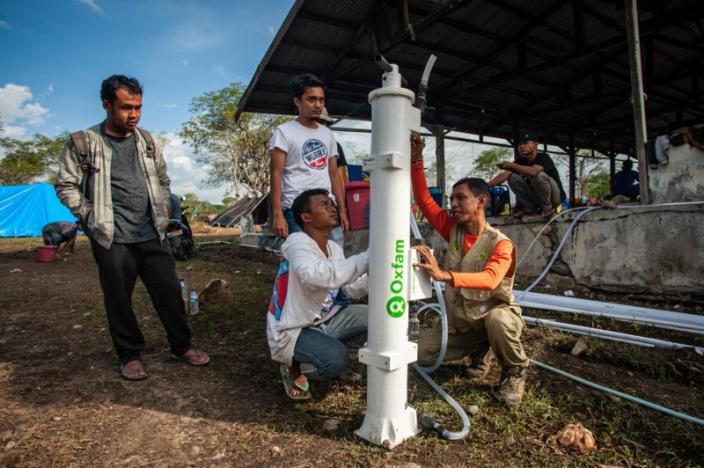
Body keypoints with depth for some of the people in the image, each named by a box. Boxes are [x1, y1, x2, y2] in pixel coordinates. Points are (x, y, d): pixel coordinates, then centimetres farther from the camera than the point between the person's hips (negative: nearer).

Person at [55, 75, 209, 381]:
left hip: (151, 235, 4)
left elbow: (163, 179, 20)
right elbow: (66, 186, 1)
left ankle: (181, 347, 20)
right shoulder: (85, 142, -2)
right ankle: (130, 356, 22)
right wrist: (92, 218, -5)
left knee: (169, 292, 5)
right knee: (119, 300, 5)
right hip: (112, 239, -3)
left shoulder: (146, 141, 11)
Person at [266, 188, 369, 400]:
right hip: (291, 331, -7)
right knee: (336, 358, -32)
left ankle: (339, 363, 17)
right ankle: (293, 365, 3)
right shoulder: (297, 242, -24)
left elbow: (351, 290, 2)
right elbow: (317, 276, -45)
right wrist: (367, 257, -42)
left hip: (324, 320, 8)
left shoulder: (334, 248, 1)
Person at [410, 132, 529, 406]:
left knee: (497, 320, -41)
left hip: (497, 314, -5)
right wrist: (416, 160, -21)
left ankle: (515, 372, -6)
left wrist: (445, 275, -56)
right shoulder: (453, 230, -4)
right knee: (422, 354, -9)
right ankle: (479, 348, 16)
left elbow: (489, 280, -40)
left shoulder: (501, 244, -20)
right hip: (460, 320, 5)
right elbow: (424, 200, -11)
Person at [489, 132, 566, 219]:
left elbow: (533, 171, -40)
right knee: (513, 177, -12)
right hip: (536, 197, 6)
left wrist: (512, 165, -29)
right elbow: (505, 175, -14)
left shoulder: (543, 157, -18)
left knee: (539, 175, -33)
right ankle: (529, 207, -4)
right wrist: (487, 186, -28)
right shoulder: (521, 161, -1)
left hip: (555, 197, -5)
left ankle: (547, 207, -12)